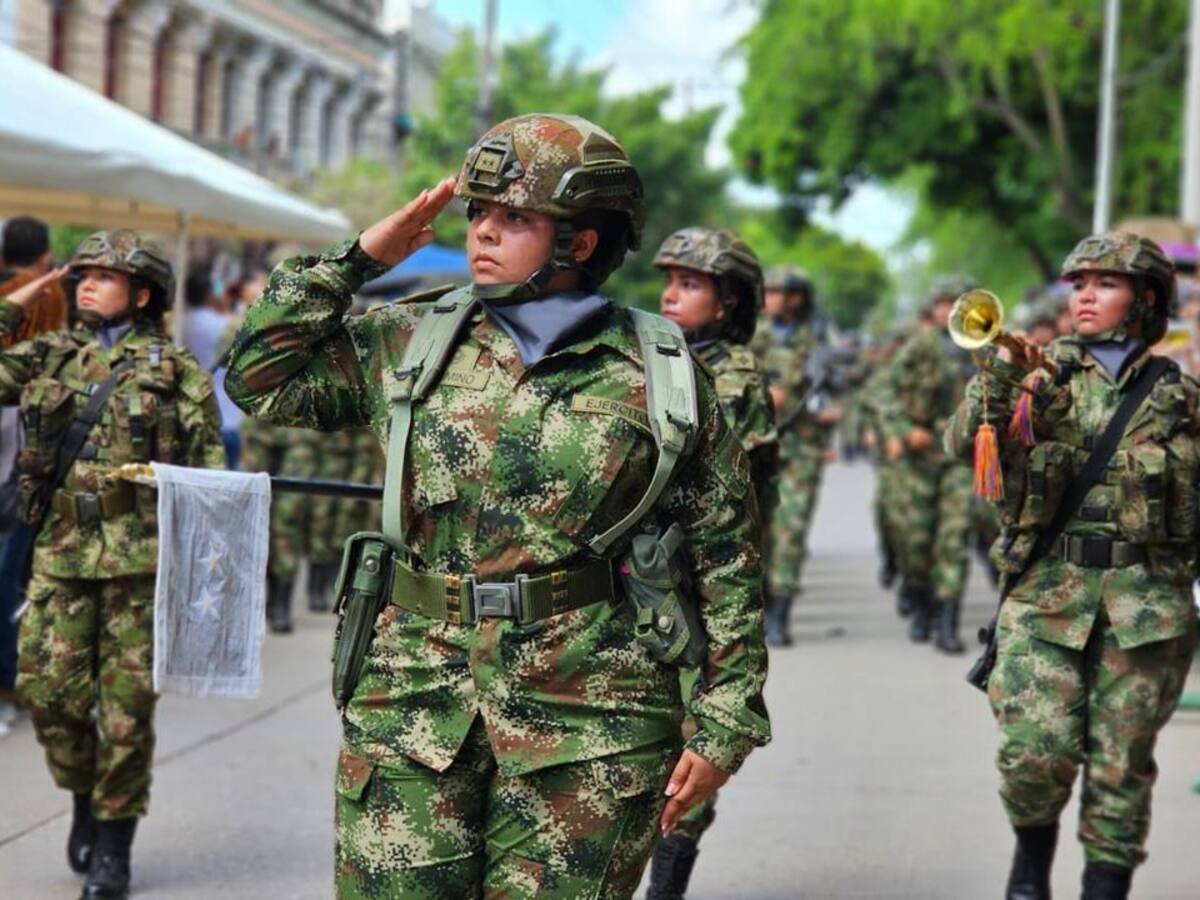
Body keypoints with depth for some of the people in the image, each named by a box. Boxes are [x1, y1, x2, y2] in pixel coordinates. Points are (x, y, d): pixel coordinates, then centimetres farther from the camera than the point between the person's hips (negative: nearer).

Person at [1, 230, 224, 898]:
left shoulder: (178, 371, 2)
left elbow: (208, 469, 0)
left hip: (142, 558, -3)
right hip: (63, 551, 3)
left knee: (128, 702, 1)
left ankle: (114, 845, 12)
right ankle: (85, 797, 26)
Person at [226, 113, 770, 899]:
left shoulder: (662, 377, 1)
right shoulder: (410, 345, 9)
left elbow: (728, 557, 3)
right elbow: (262, 376, 10)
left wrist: (724, 724, 0)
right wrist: (358, 258, 4)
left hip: (588, 728, -2)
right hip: (415, 713, 2)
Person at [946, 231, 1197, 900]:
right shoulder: (1043, 373, 7)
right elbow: (963, 445, -4)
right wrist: (1000, 380, -19)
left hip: (1145, 598, 0)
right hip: (1046, 589, 0)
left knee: (1121, 763, 2)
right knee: (1036, 749, -10)